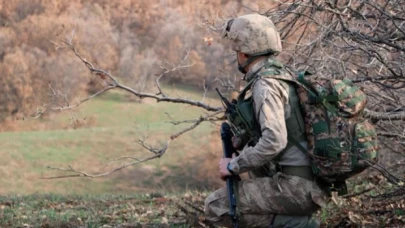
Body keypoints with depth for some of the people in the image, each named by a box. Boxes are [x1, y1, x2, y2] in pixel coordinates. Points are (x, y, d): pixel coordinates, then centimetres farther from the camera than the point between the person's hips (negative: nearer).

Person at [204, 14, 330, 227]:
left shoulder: (266, 84, -15)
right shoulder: (280, 74, 14)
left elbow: (274, 142, -27)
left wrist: (233, 166, -15)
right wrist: (239, 140, 19)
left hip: (298, 187, -9)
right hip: (315, 181, 9)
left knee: (215, 206, -2)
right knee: (251, 150, 32)